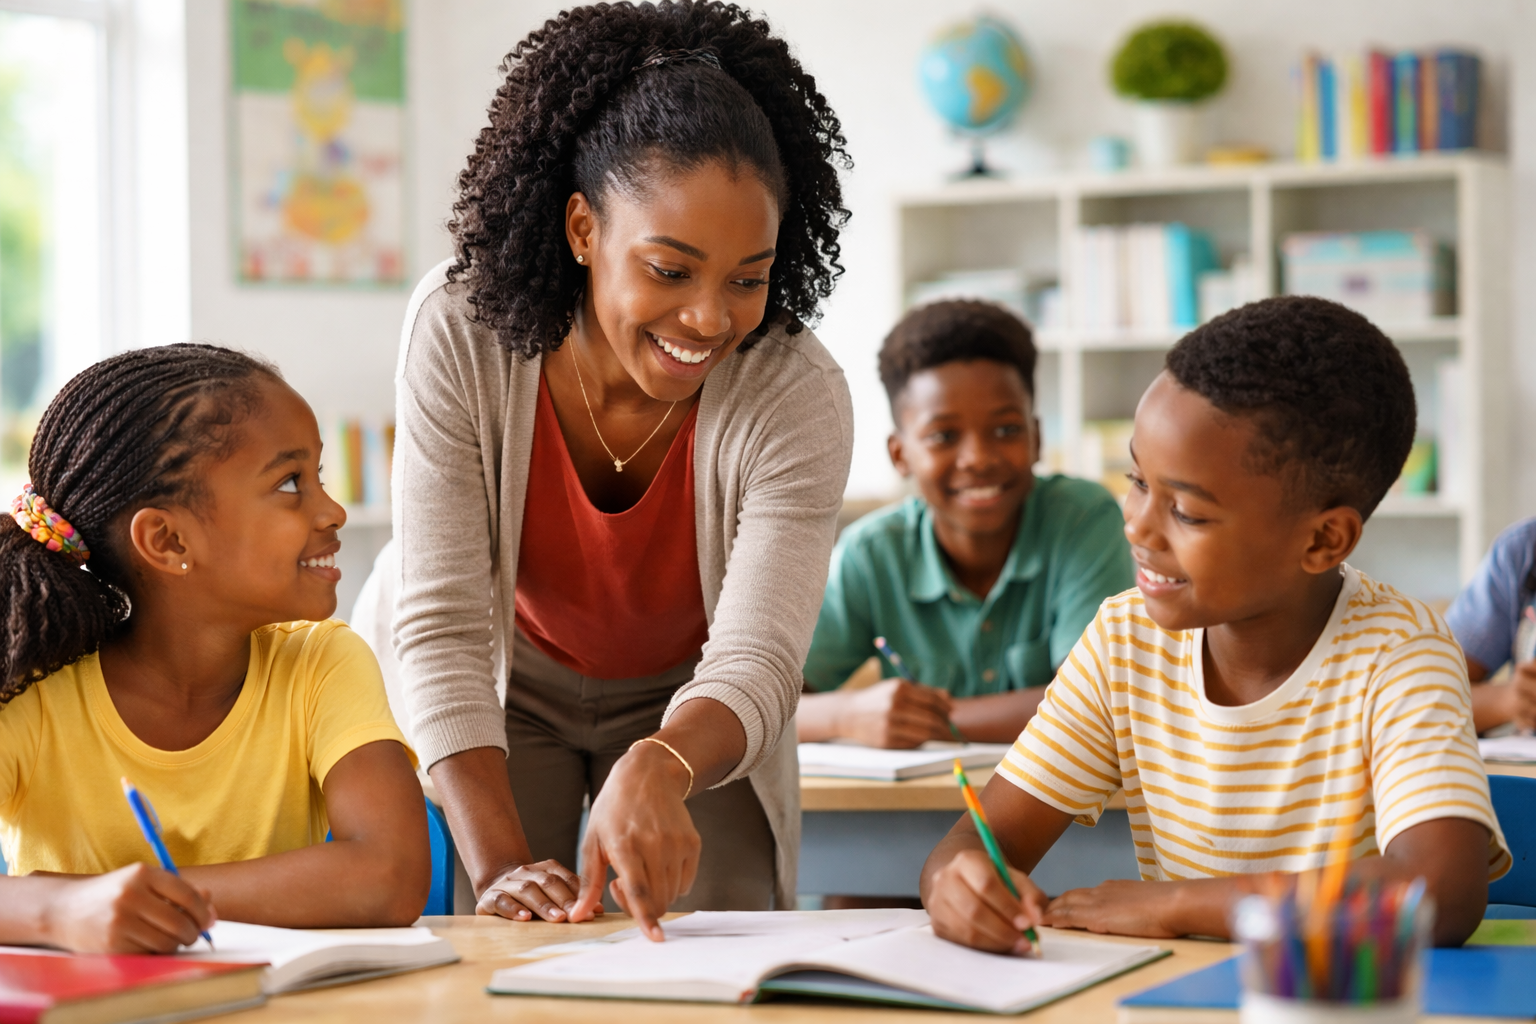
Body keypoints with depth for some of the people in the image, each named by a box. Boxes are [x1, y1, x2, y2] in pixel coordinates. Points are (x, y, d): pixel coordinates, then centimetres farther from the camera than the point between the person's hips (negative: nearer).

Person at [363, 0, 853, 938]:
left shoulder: (797, 394, -28)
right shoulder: (459, 333, -29)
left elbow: (753, 663, -34)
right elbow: (442, 628, -29)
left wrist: (658, 769, -58)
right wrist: (500, 866, -40)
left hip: (691, 712, 1)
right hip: (512, 692, 0)